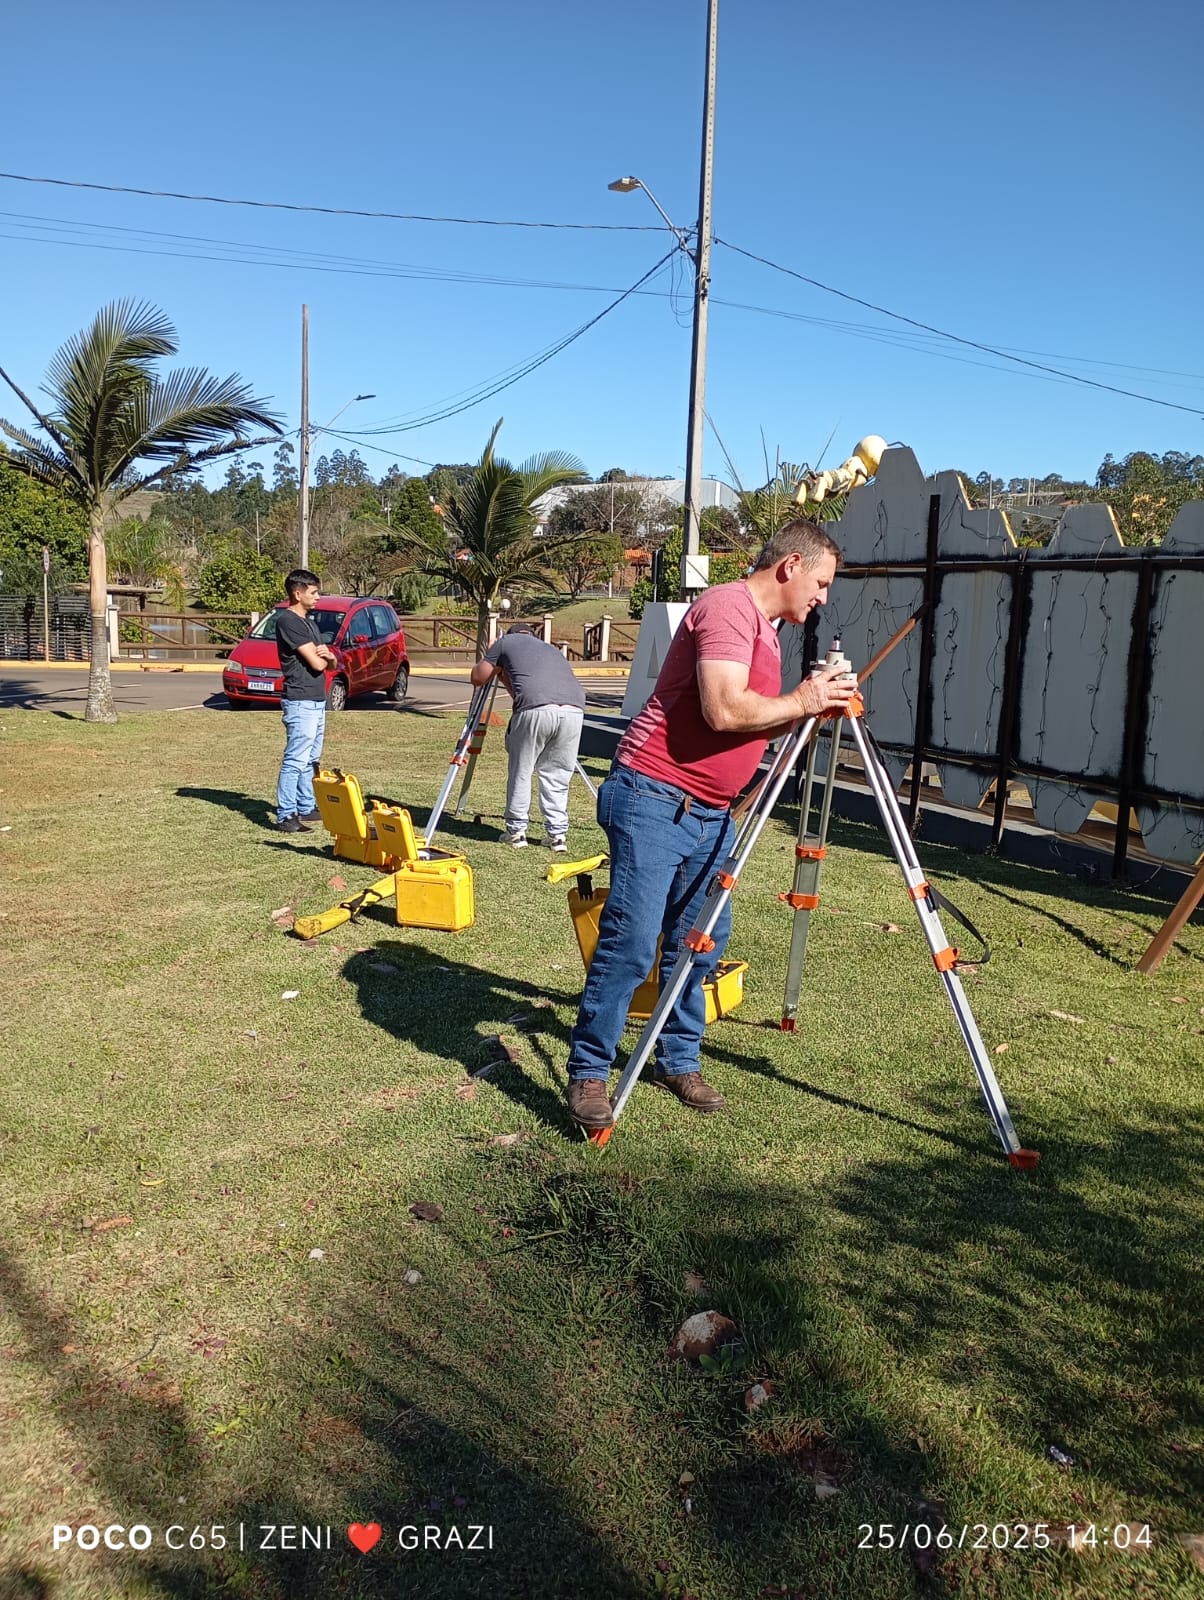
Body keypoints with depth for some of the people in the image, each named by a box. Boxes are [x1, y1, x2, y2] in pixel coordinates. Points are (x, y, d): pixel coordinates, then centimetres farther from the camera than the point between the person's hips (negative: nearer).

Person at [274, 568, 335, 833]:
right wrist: (322, 657, 5)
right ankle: (286, 816, -9)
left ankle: (306, 807, 24)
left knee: (310, 760, 15)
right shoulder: (288, 621, -13)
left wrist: (328, 656, -8)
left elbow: (329, 663, 16)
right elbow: (316, 664, -18)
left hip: (316, 700, 10)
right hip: (300, 702, -10)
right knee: (296, 760, -10)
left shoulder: (309, 622, 16)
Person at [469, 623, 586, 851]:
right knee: (557, 774, 18)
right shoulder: (552, 649, 37)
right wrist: (505, 677, 53)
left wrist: (498, 667, 48)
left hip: (536, 710, -4)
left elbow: (478, 678, 30)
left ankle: (516, 831, 19)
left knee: (520, 772, 14)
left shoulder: (507, 642, 25)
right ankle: (558, 834, 17)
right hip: (574, 709, 4)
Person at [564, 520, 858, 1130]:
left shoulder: (765, 627, 20)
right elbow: (723, 711, -23)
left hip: (711, 812, 10)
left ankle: (679, 1062, 25)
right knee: (630, 942, -9)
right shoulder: (728, 606, -12)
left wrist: (811, 703, 7)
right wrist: (799, 703, -9)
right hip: (655, 798, -10)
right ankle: (587, 1073, 1)